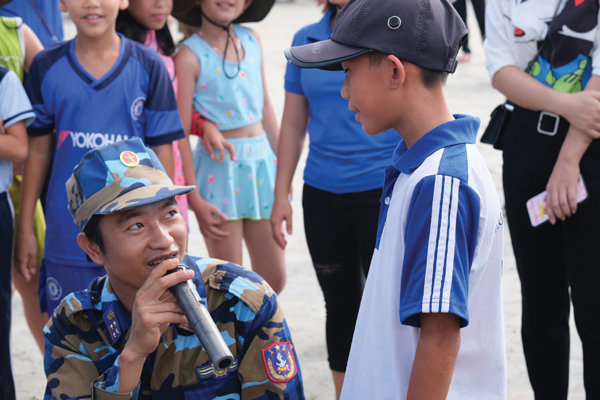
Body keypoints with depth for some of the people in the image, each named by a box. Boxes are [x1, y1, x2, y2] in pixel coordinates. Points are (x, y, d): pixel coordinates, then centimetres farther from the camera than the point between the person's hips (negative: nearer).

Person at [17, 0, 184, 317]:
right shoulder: (46, 68, 1)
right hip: (68, 238, 1)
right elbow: (38, 151, 7)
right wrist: (25, 228, 8)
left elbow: (162, 152, 1)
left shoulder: (148, 67, -2)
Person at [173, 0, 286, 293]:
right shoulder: (190, 56, -10)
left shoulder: (251, 40, 7)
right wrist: (195, 200, -12)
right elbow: (181, 132, -10)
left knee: (274, 279, 10)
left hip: (261, 160, 6)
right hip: (219, 169, -6)